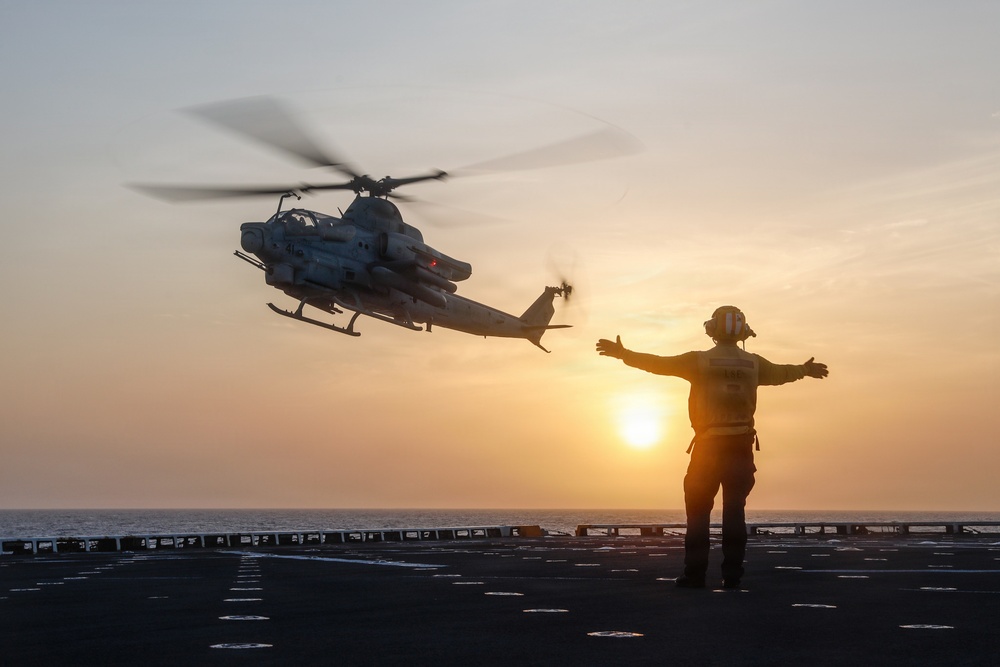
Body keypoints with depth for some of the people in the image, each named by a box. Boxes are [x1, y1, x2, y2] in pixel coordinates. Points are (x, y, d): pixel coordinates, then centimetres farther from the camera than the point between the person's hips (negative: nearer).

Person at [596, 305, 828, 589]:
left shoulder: (700, 361, -6)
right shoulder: (753, 364, 4)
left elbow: (659, 364, -2)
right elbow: (782, 373, 23)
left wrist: (623, 354, 8)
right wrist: (805, 369, 44)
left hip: (707, 446, -2)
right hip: (741, 446, 2)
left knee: (698, 510, 4)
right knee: (734, 510, 5)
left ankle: (695, 574, -1)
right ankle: (732, 574, 2)